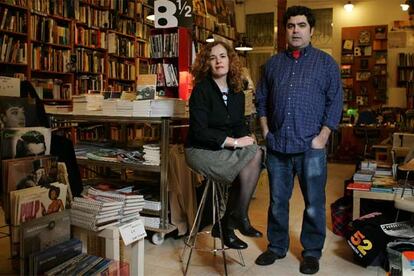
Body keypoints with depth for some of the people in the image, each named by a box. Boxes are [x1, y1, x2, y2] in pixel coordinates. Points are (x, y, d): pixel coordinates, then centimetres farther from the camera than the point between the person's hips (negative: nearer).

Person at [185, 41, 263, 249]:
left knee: (255, 152, -22)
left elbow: (239, 125, 13)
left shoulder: (237, 93, 10)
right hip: (201, 151, -7)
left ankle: (227, 224, -9)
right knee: (254, 156, -22)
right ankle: (240, 217, -5)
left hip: (226, 150, 7)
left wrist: (247, 138, -10)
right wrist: (234, 142, -20)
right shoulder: (201, 90, -11)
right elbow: (200, 132, -18)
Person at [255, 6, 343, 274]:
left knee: (314, 204, 6)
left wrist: (322, 137, -9)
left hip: (311, 147, -3)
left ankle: (312, 252, 24)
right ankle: (277, 246, 30)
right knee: (277, 201, 13)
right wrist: (265, 130, 6)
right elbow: (262, 99, 16)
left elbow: (335, 103, -1)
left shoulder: (326, 63, 3)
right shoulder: (273, 63, 12)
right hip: (277, 146, 3)